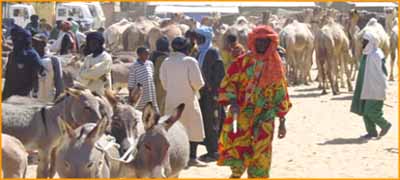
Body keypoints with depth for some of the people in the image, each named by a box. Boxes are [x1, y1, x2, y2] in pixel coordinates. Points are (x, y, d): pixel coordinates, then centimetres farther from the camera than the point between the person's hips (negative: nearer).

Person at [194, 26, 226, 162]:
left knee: (211, 122, -6)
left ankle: (213, 152, -1)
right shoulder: (200, 53, 14)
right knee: (205, 121, 9)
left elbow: (220, 74, -15)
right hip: (203, 93, 8)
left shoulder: (212, 53, -11)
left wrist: (213, 90, -17)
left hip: (211, 93, -8)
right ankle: (211, 151, 15)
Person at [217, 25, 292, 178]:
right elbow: (228, 82, 2)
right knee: (237, 147, -11)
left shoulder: (276, 66, 7)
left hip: (265, 118, 2)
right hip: (241, 115, -1)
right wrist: (232, 101, -16)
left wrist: (282, 122, 9)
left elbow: (281, 95, 10)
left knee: (260, 158, 3)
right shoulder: (243, 61, 1)